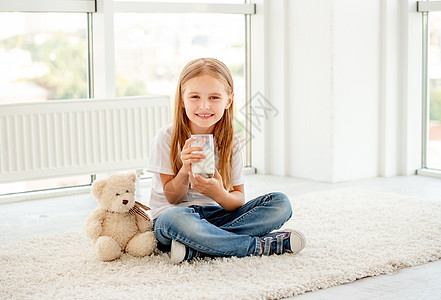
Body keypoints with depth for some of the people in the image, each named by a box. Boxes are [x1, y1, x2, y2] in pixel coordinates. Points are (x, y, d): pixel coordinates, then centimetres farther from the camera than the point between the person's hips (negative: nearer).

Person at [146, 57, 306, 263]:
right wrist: (185, 170, -28)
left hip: (216, 215, 4)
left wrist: (220, 195, -26)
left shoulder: (231, 143, 0)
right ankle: (262, 245, -26)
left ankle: (194, 250, -29)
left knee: (280, 203, -15)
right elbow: (172, 198, -7)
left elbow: (238, 199, -2)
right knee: (175, 218, -41)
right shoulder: (167, 138, -9)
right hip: (170, 214, -4)